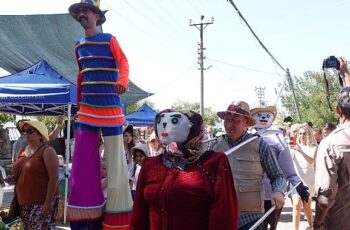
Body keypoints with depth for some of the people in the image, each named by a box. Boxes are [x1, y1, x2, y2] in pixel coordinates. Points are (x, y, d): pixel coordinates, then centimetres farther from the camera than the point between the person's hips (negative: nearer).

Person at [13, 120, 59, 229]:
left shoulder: (47, 151, -10)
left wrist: (48, 202, -20)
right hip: (24, 202, 8)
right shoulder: (22, 151, 13)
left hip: (41, 202, -7)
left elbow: (53, 178, -16)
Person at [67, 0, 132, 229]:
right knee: (83, 159, 4)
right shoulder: (79, 46, 16)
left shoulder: (109, 40, 0)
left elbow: (123, 62, -12)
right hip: (87, 109, 6)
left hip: (110, 108, -5)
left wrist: (122, 82, -32)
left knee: (114, 157, -2)